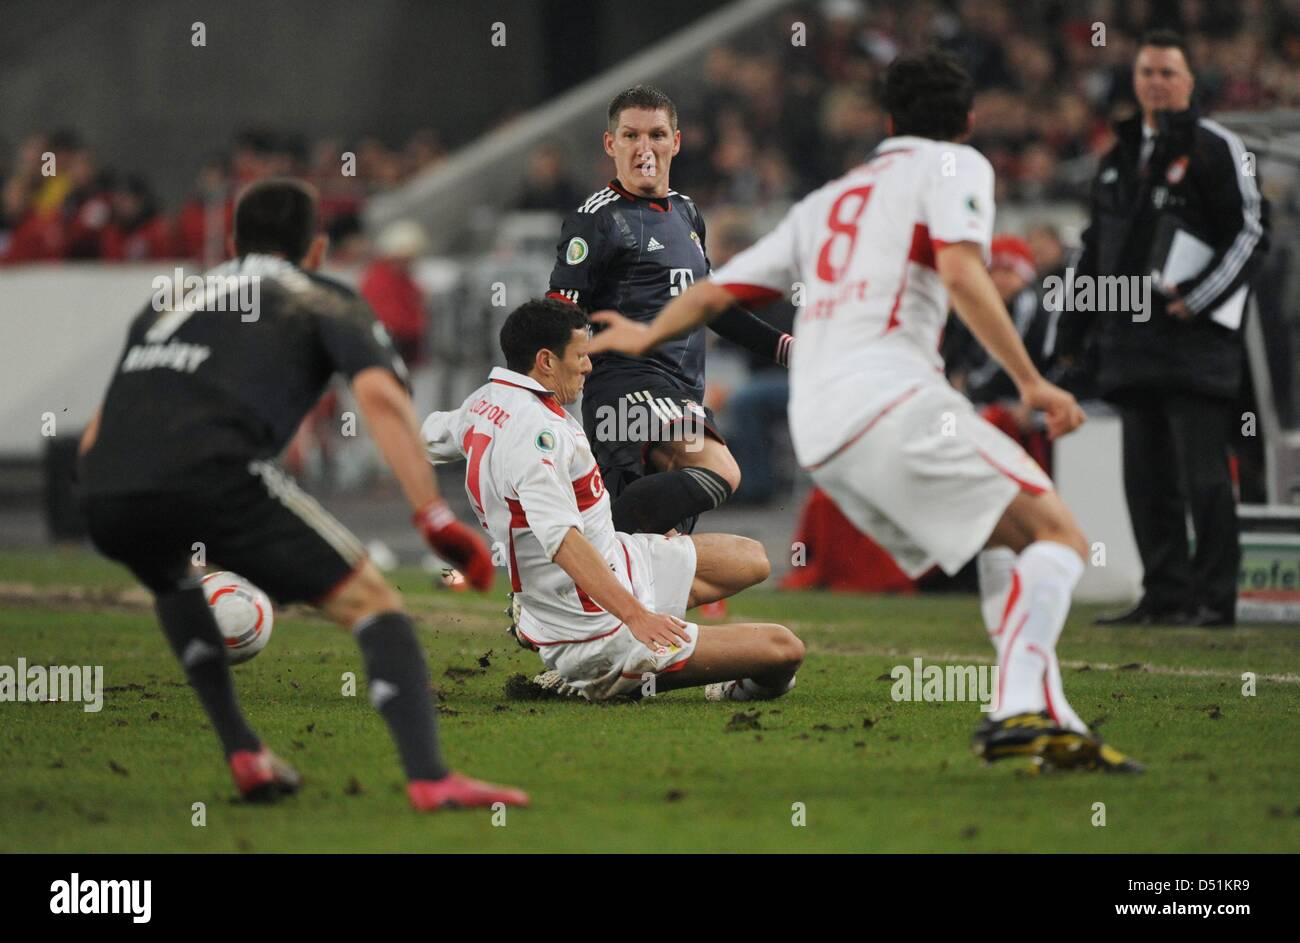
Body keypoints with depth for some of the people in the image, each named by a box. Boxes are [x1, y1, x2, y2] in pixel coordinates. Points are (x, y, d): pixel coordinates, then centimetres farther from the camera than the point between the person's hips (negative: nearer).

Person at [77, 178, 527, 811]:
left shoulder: (164, 306, 36)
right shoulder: (328, 304, 21)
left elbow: (94, 436, 35)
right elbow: (378, 394, 1)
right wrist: (435, 518, -4)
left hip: (103, 497, 5)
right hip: (214, 472, -5)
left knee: (174, 580, 38)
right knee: (370, 600, 4)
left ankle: (243, 756, 26)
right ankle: (429, 776, -16)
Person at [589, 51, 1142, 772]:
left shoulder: (824, 202, 29)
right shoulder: (955, 166, 10)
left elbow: (717, 290, 32)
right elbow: (961, 273, -9)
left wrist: (647, 336, 51)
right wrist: (1031, 382, -8)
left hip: (817, 433, 7)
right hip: (890, 397, -7)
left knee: (1009, 545, 16)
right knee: (1057, 534, -10)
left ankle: (1048, 720, 0)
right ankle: (1021, 709, -31)